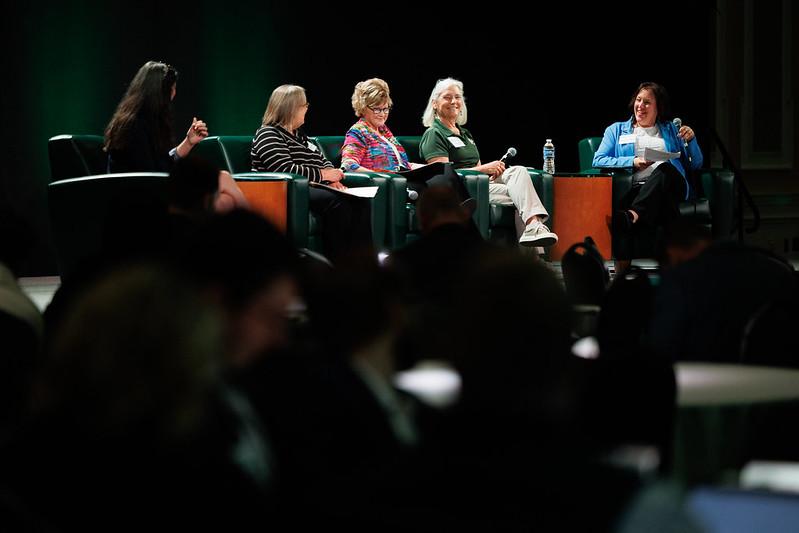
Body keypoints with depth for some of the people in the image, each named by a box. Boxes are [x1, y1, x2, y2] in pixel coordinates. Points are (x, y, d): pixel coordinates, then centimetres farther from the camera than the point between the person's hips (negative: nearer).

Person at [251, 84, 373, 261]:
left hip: (310, 188, 9)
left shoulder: (299, 135, 24)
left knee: (360, 202, -16)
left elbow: (322, 160, 26)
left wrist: (332, 177, 2)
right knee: (336, 203, -34)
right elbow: (286, 170, -19)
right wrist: (322, 175, -12)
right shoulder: (268, 135, -6)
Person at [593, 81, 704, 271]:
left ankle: (633, 214, -61)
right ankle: (622, 266, -54)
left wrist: (691, 140, 6)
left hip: (669, 187, 1)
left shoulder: (670, 130, 31)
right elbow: (598, 160, 11)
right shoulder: (617, 130, 28)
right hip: (635, 188, -1)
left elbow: (696, 164, 25)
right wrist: (633, 162, -2)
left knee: (664, 169, -38)